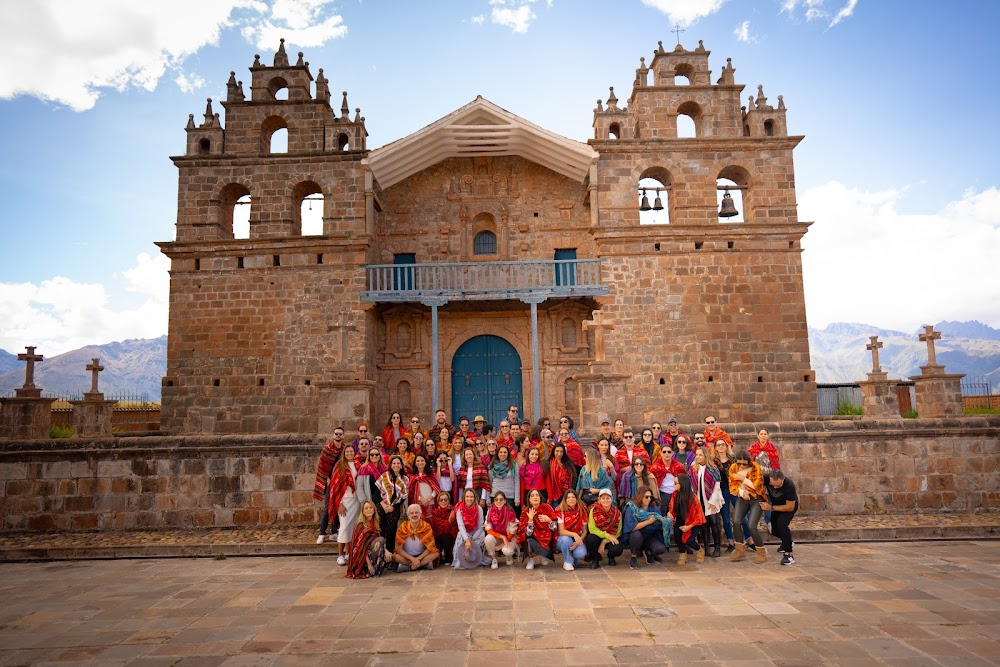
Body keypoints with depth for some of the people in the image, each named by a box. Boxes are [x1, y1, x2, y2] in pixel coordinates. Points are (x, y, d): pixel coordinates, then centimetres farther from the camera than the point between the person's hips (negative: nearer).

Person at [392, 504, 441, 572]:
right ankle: (424, 563, -23)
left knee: (436, 553, -25)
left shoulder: (426, 527, -7)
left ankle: (406, 566, -23)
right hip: (407, 557, -1)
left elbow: (430, 548, -8)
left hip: (421, 555, 1)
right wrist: (412, 559, -23)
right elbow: (399, 549, -12)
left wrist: (418, 559, -20)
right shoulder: (402, 528, -9)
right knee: (394, 556, -30)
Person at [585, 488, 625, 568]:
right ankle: (594, 559, -4)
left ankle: (611, 557, 11)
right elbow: (592, 529, -17)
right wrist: (608, 536, -26)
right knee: (591, 539, -35)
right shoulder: (594, 510, -15)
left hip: (611, 539, 1)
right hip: (597, 536, -1)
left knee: (617, 549, -30)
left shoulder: (617, 512, -10)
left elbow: (616, 532, -11)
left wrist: (604, 542, -22)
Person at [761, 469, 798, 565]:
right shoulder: (766, 479, -30)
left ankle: (789, 554, -24)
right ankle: (788, 542, 44)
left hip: (790, 506, -5)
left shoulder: (789, 485, -38)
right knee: (774, 530, 11)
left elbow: (790, 507, -30)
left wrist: (771, 507, -31)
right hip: (776, 505, 5)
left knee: (781, 523, -30)